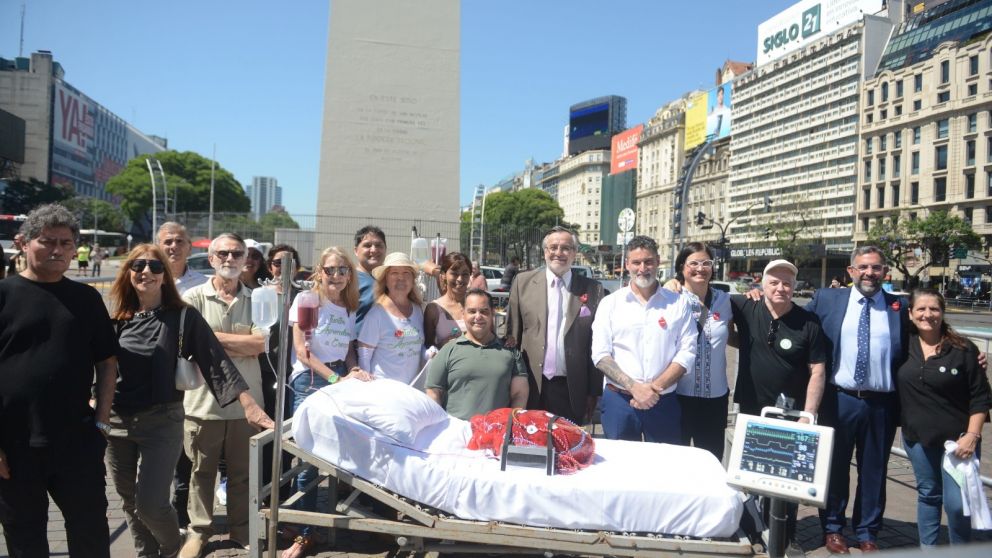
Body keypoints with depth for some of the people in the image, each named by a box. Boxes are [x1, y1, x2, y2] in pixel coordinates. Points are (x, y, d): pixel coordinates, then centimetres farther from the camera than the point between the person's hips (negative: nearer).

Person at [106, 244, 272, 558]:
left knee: (151, 504, -6)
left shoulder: (183, 317, -7)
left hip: (162, 422, -4)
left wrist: (249, 404, -20)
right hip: (116, 422, 4)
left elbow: (214, 360, -13)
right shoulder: (118, 319, 5)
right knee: (130, 503, 14)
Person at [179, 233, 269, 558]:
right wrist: (241, 346, -11)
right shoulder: (194, 297, -1)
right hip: (204, 401, -1)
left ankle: (241, 531, 29)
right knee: (202, 471, 13)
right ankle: (198, 531, 29)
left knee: (242, 471, 13)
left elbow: (262, 343, -10)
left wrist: (214, 337, -11)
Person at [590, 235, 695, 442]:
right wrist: (633, 387, -14)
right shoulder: (610, 303, 2)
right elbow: (601, 354, -3)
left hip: (664, 403, 0)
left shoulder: (678, 304, 4)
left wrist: (656, 387, -12)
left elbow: (686, 353, -1)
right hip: (619, 401, 0)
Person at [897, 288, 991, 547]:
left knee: (957, 502, -4)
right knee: (928, 495, 15)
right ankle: (927, 549, 29)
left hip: (957, 437, -3)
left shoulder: (964, 349, -8)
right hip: (917, 436, 3)